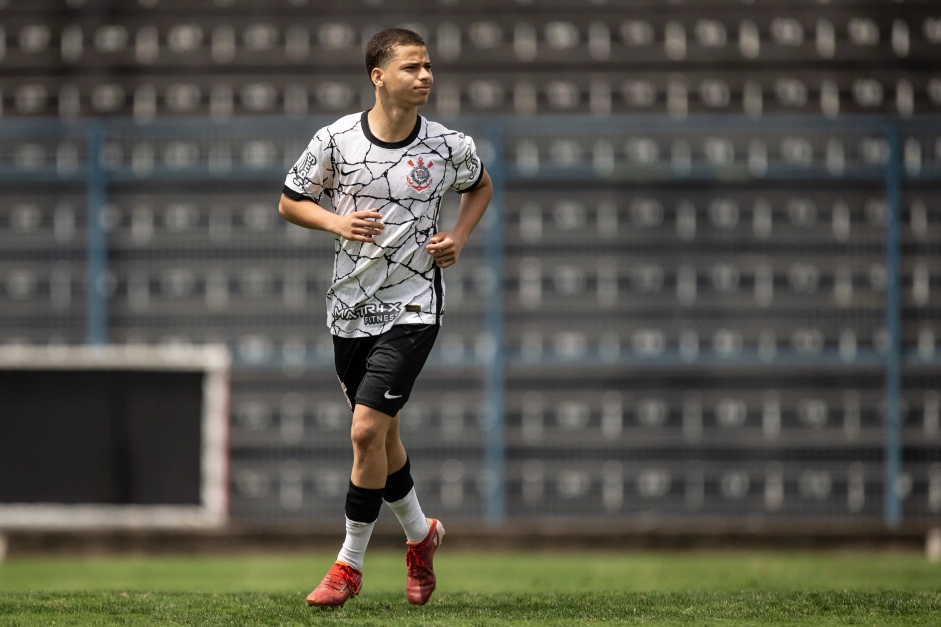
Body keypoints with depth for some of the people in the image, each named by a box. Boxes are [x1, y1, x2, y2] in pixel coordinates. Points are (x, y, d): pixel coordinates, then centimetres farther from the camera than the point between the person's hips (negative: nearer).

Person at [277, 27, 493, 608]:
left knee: (367, 429, -14)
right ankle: (421, 533, 41)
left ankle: (350, 563, -1)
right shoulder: (336, 140, -7)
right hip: (351, 309, 3)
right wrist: (336, 222, -13)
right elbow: (290, 200, 6)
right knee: (380, 432, 15)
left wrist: (459, 238, 0)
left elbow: (481, 186, 16)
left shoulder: (450, 146, -6)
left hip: (412, 308, -3)